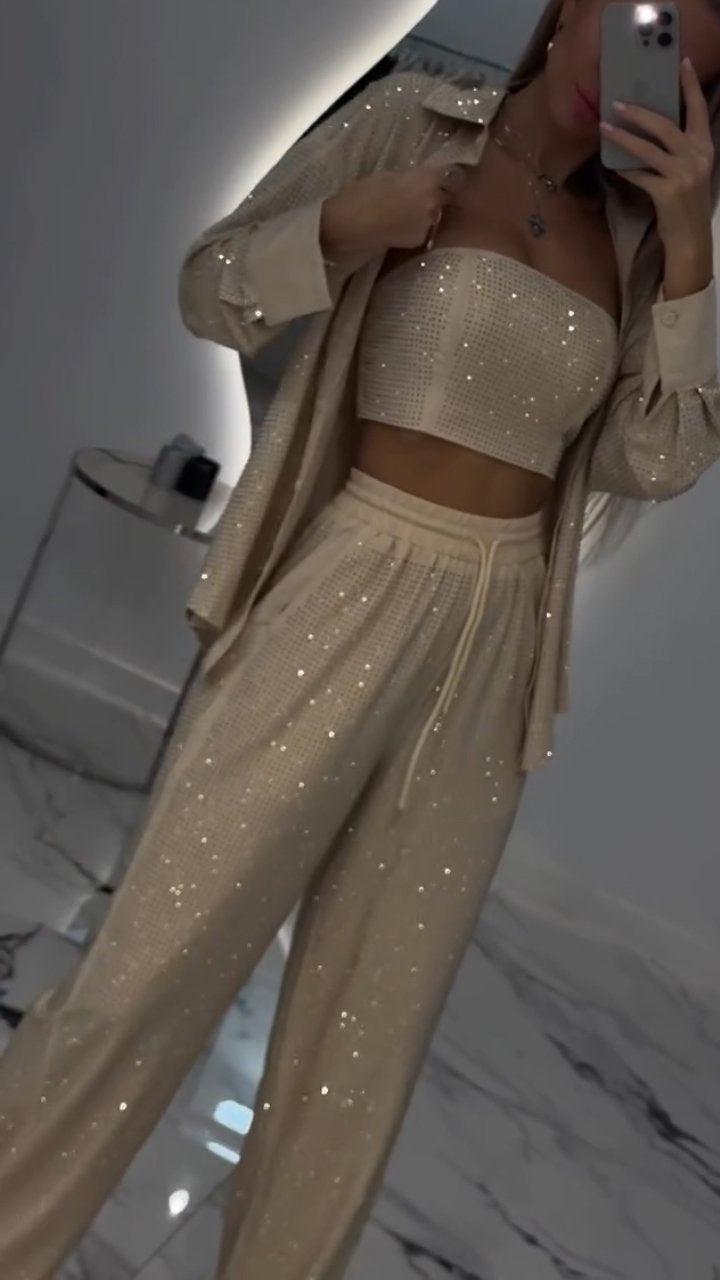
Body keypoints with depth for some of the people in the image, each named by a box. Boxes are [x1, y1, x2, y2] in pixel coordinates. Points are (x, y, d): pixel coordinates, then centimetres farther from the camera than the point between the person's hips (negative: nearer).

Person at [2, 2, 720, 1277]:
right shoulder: (412, 121, 2)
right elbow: (209, 289, 3)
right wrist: (349, 224, -15)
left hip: (494, 642, 4)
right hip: (347, 589, -3)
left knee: (371, 1023, 11)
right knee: (152, 962, -4)